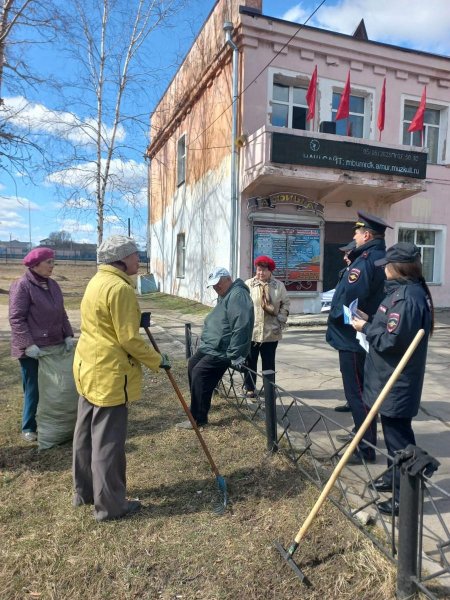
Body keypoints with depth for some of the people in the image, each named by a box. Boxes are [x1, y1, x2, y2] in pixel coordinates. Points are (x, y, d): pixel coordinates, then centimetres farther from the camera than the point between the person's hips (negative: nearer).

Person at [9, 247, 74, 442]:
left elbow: (61, 313, 16)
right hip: (32, 349, -6)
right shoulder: (22, 286, -11)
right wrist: (28, 344, -20)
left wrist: (68, 335, 6)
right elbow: (16, 319, -15)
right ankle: (29, 428, 20)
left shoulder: (52, 284, 11)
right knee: (34, 389, 3)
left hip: (54, 346, 6)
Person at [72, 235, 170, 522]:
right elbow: (128, 339, -21)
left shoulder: (98, 281, 11)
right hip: (110, 374, -10)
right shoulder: (120, 288, -20)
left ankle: (85, 492, 36)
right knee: (108, 441, 2)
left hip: (89, 368, 10)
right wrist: (157, 360, -9)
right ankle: (110, 505, 17)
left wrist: (135, 318, 11)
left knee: (86, 435, 20)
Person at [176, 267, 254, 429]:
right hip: (211, 347, 11)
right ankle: (200, 404, 34)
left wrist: (235, 355, -29)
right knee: (192, 364, 19)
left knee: (199, 373, -17)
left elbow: (241, 327, -28)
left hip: (222, 351, -11)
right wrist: (204, 343, 23)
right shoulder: (225, 295, 17)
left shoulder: (237, 295, -20)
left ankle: (199, 419, -7)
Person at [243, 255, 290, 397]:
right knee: (250, 361, 8)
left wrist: (281, 322, 1)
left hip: (271, 332, 1)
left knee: (269, 362, 11)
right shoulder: (248, 284, -1)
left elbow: (285, 304, 9)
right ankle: (249, 388, 22)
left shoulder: (279, 286, 4)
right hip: (250, 331, -1)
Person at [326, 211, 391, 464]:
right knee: (363, 390, 21)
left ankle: (366, 449, 8)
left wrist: (334, 313, -10)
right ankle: (362, 434, 36)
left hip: (353, 338, -10)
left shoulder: (364, 261, -20)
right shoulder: (383, 259, 11)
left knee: (357, 393, -1)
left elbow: (349, 299, -30)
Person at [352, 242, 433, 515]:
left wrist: (365, 328, -13)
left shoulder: (405, 297, -24)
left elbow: (390, 340, -27)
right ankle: (394, 476, 40)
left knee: (398, 436, 2)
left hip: (396, 382, -10)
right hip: (394, 380, 10)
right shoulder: (410, 291, 9)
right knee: (394, 431, 23)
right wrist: (370, 322, 6)